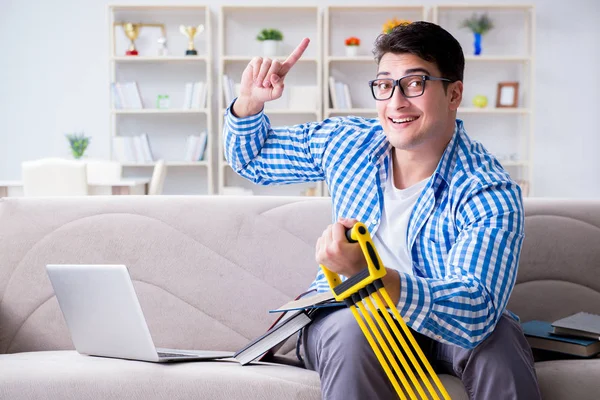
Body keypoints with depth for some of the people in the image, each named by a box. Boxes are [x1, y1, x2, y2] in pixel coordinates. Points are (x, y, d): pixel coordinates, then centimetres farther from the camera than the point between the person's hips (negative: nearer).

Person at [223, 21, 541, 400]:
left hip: (439, 330, -2)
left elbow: (475, 312, -37)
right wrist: (249, 103, -10)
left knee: (497, 334, -34)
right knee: (352, 328, -33)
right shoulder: (346, 142, -6)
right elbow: (253, 160, 12)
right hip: (344, 312, 2)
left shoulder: (491, 196, -22)